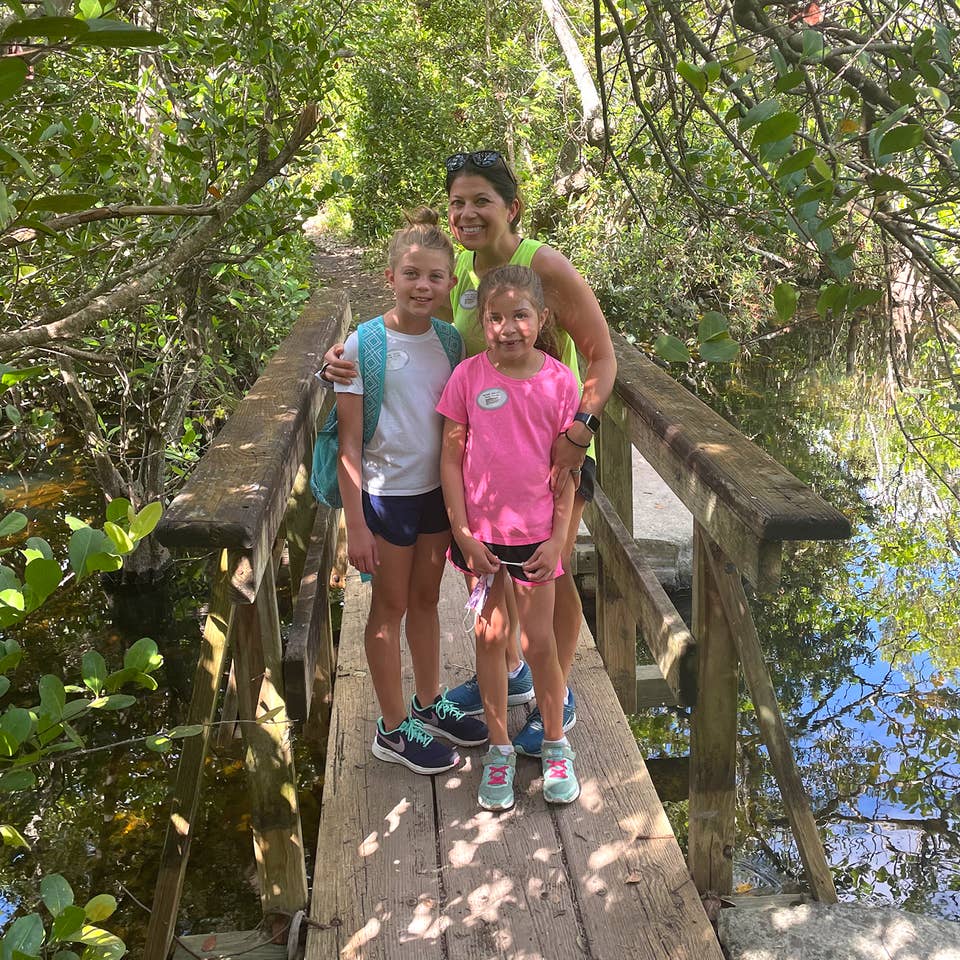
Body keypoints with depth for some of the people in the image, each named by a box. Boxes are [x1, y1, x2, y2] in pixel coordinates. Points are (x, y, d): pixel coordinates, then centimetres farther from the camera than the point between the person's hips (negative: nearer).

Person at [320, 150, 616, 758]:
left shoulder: (546, 268, -21)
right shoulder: (455, 272, -4)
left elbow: (602, 356, -17)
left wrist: (582, 423, -32)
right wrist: (343, 359, -21)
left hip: (555, 445, -6)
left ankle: (559, 700, 30)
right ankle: (509, 672, 44)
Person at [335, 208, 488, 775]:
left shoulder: (450, 340, 1)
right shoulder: (364, 345, -14)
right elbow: (349, 442, -13)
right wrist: (355, 523, -15)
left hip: (438, 489, 5)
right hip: (386, 493, -5)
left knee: (426, 599, 19)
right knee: (391, 607, 8)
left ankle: (429, 704, 37)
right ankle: (394, 729, 22)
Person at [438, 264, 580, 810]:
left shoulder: (560, 381, -7)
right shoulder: (469, 376, -7)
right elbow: (451, 458, -4)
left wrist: (558, 538, -6)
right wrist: (463, 533, -8)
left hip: (536, 531, 0)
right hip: (481, 530, 1)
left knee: (539, 642, 7)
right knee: (490, 638, 10)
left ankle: (556, 745, 28)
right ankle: (500, 750, 27)